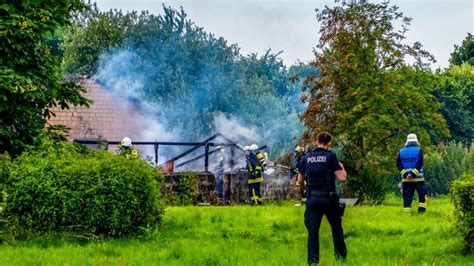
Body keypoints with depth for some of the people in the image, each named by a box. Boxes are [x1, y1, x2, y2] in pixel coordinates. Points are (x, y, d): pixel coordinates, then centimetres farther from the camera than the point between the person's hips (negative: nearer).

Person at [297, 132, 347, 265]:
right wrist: (341, 167, 11)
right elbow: (342, 178, -9)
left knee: (313, 230, 2)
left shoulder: (307, 157, 6)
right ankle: (341, 256, 24)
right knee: (336, 227, 16)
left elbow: (300, 181, 12)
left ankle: (313, 260, -5)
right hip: (329, 198, -2)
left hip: (312, 198, 2)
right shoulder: (331, 156, -5)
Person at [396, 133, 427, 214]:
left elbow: (399, 164, 0)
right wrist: (413, 173, -15)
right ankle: (421, 211, -1)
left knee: (407, 197, 5)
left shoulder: (401, 151, 8)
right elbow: (420, 163, -12)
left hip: (406, 179, 3)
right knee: (422, 195, 8)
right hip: (418, 178, -3)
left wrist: (405, 174, -7)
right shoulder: (419, 150, 0)